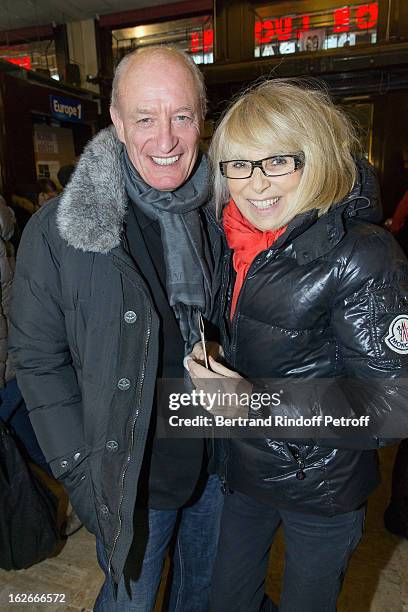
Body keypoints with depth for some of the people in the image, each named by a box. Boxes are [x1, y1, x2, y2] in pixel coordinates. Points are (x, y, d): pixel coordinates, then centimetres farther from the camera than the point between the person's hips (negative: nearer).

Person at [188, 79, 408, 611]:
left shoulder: (362, 256, -23)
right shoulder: (242, 242, -3)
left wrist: (257, 401, -29)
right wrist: (215, 374, -3)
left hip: (322, 489, -5)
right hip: (244, 469, 6)